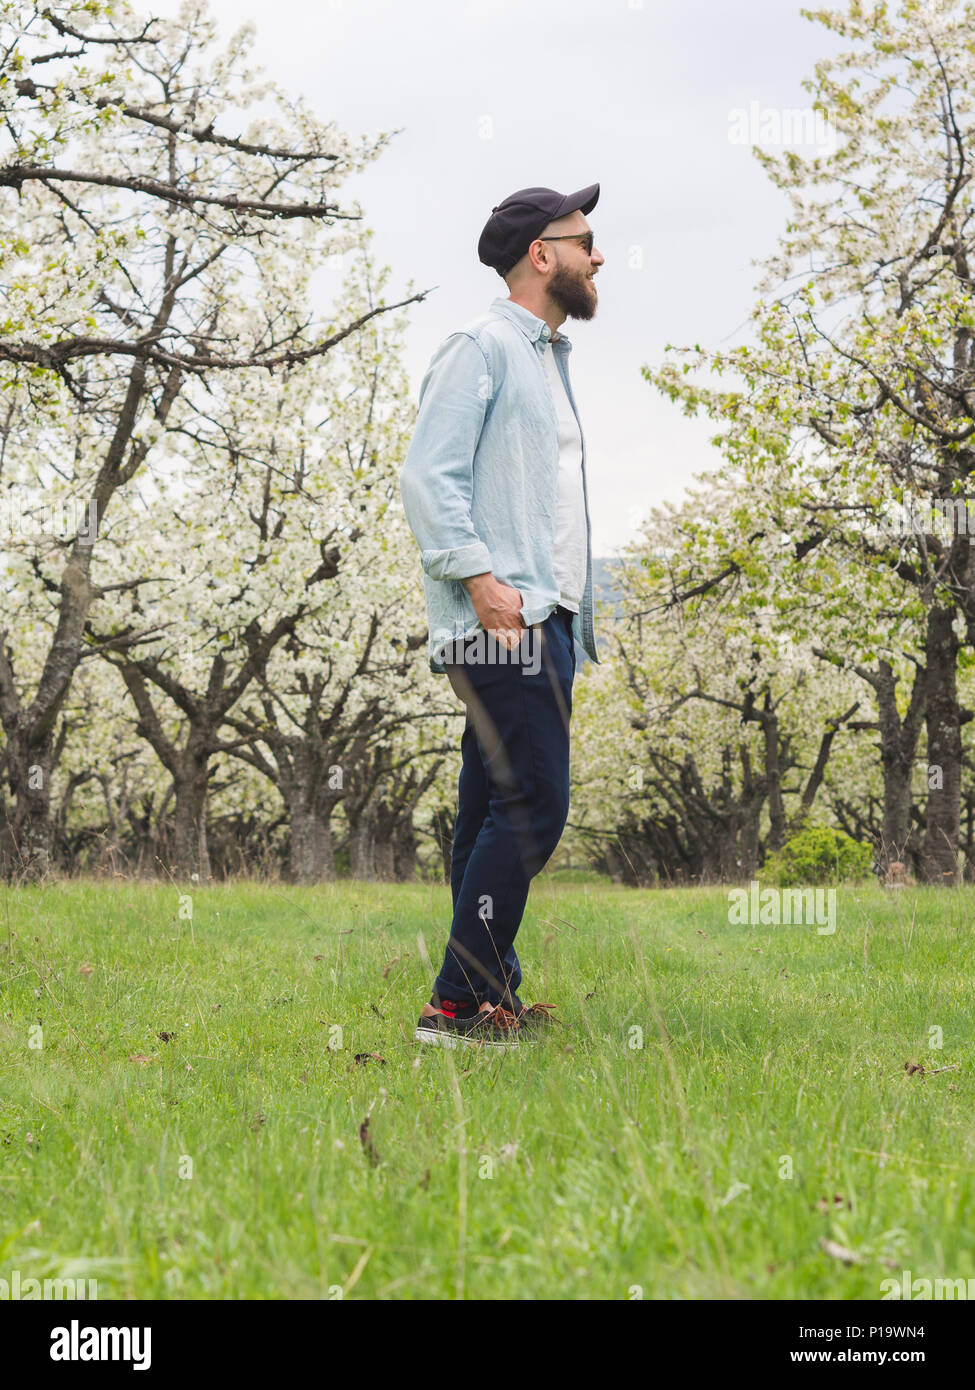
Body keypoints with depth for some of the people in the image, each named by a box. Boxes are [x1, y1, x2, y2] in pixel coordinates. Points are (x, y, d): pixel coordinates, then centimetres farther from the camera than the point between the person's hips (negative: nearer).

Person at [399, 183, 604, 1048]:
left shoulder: (549, 357, 25)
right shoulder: (483, 346, -5)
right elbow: (427, 475, -14)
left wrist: (576, 599, 19)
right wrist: (480, 577, -22)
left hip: (543, 623, 10)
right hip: (503, 625, -10)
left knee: (497, 813, 10)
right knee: (532, 806, -14)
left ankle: (488, 997, 16)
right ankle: (459, 1003, -9)